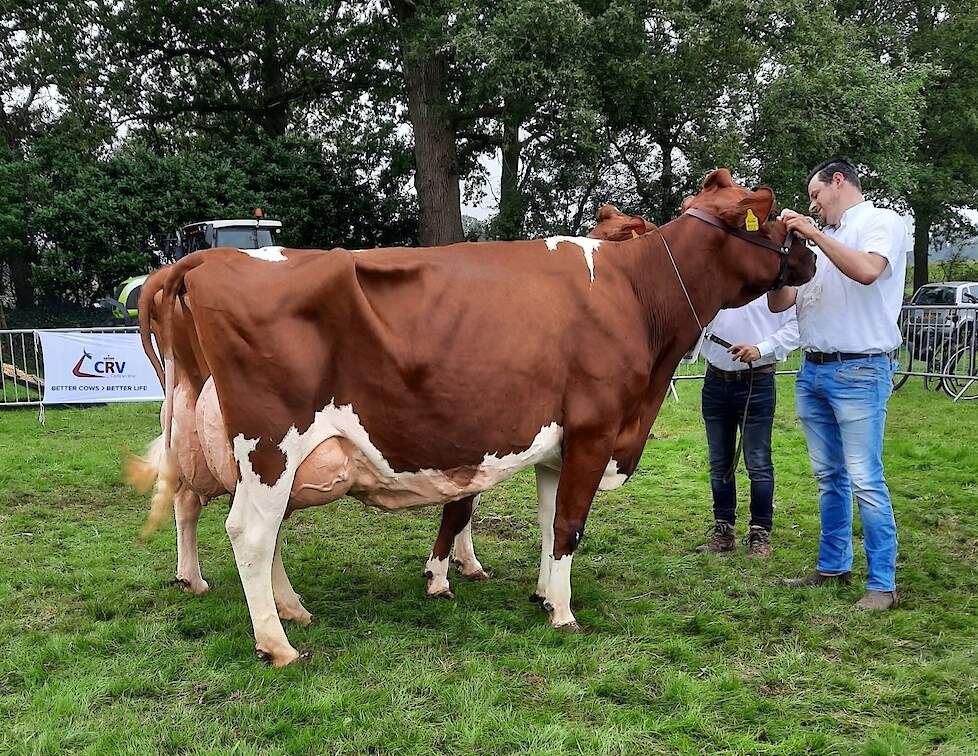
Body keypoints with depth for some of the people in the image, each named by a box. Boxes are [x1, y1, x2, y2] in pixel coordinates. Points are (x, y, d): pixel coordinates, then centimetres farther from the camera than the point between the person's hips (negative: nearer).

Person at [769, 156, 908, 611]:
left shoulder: (882, 222, 0)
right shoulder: (819, 241, 20)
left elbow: (867, 270, -22)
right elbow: (779, 303, 18)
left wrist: (815, 233, -15)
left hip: (859, 372, -7)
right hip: (812, 370, 7)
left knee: (865, 480, -8)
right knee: (829, 478, 13)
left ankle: (882, 584, -3)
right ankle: (833, 565, 22)